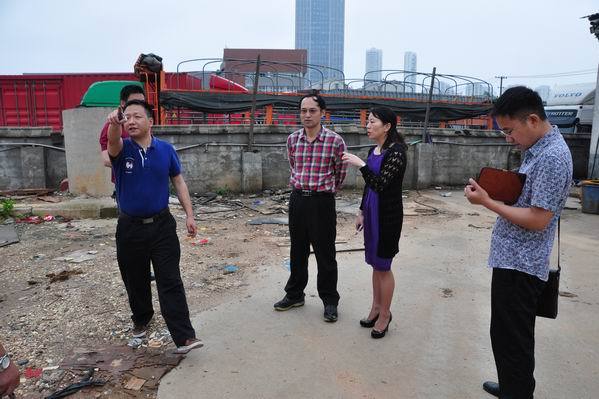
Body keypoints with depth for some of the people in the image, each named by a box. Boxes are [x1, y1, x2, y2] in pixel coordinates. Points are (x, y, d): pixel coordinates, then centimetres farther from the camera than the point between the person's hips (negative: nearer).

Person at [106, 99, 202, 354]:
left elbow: (178, 181, 7)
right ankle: (141, 319, 41)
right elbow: (113, 142, -29)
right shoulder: (121, 149, -4)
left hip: (162, 225, -1)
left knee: (171, 282, -4)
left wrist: (189, 215, 1)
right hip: (130, 228, 1)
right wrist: (114, 124, -53)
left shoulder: (165, 149, 0)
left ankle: (184, 337, -3)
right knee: (135, 281, 16)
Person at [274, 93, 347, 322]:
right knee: (297, 251, 16)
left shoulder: (335, 141, -9)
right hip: (297, 199, 4)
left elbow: (340, 173, 5)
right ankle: (294, 294, 32)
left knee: (325, 254, 5)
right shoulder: (292, 139, 3)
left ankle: (330, 301, 21)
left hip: (322, 202, -4)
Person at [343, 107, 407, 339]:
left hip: (388, 214, -8)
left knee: (383, 266, 3)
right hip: (372, 212, 8)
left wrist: (360, 164, -27)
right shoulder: (373, 151, 10)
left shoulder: (396, 152, -16)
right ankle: (376, 307, 31)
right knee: (375, 263, 16)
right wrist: (362, 212, 16)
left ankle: (385, 314, 20)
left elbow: (381, 184, -24)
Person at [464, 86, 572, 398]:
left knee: (512, 340, 3)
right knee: (507, 335, 22)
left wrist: (487, 202, -20)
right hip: (513, 259, 10)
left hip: (519, 265, -10)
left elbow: (538, 220, -23)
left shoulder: (552, 157, -20)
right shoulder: (538, 149, 11)